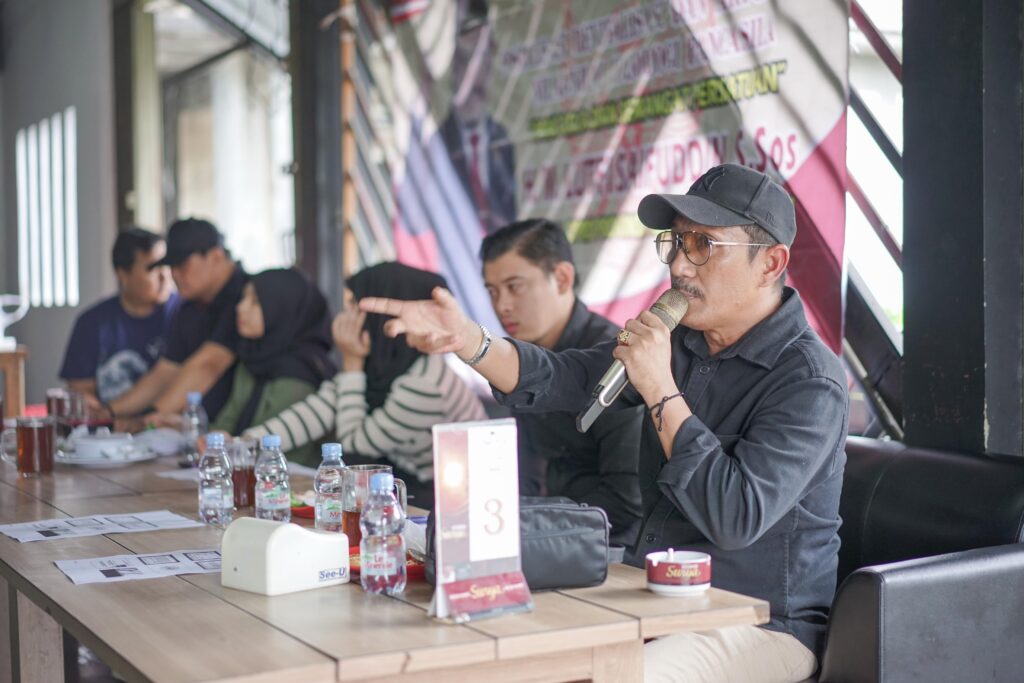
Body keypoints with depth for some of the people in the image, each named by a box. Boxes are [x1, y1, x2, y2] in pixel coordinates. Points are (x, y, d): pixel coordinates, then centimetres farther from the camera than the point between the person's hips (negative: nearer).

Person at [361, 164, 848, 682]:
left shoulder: (809, 382, -17)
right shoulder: (678, 339, 7)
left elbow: (736, 520, -27)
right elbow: (561, 380, -2)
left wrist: (661, 392, -24)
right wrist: (467, 341, -20)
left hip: (762, 625, -7)